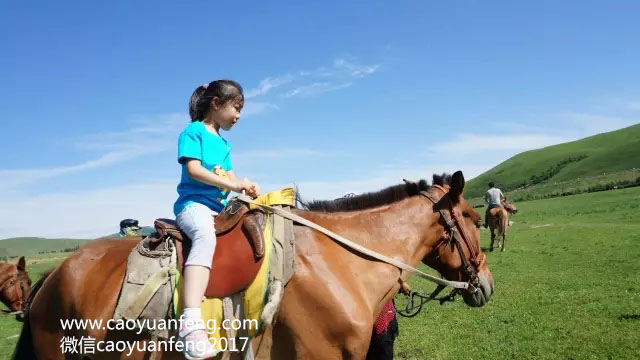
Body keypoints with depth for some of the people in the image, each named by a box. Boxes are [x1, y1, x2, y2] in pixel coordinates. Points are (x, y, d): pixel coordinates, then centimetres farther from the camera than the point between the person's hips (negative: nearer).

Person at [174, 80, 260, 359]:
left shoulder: (224, 144, 24)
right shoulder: (194, 131, 0)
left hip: (219, 208, 9)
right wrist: (232, 184, -19)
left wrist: (245, 187, -2)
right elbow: (193, 170, -13)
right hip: (193, 204, -9)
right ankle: (191, 322, -53)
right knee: (206, 235, -38)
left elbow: (230, 177, 20)